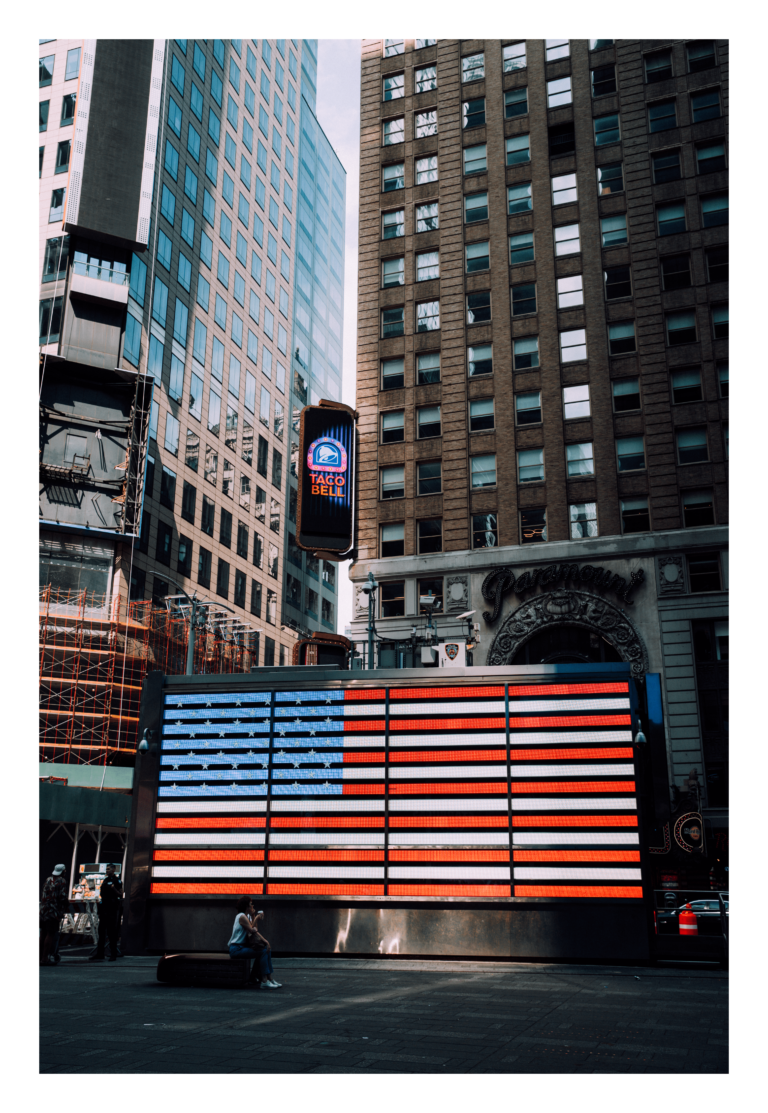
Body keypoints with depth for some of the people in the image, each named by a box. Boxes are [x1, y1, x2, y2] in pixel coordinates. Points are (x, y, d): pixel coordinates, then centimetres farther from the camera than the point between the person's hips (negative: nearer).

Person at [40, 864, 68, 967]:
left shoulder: (48, 880, 15)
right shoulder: (61, 881, -7)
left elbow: (43, 895, 16)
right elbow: (62, 897, -14)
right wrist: (66, 903, 3)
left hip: (43, 910, 7)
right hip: (54, 911, -7)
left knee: (43, 934, 13)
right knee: (51, 934, -4)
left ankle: (40, 957, 17)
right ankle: (45, 958, -5)